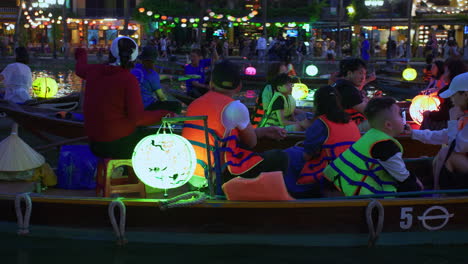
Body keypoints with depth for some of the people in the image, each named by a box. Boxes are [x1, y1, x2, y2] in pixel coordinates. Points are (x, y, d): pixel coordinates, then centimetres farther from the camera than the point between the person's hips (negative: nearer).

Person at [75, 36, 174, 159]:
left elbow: (80, 69, 24)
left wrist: (82, 55, 45)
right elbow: (137, 118, -21)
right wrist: (164, 114, -7)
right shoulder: (129, 79, -19)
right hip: (120, 143, -7)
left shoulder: (94, 71, -1)